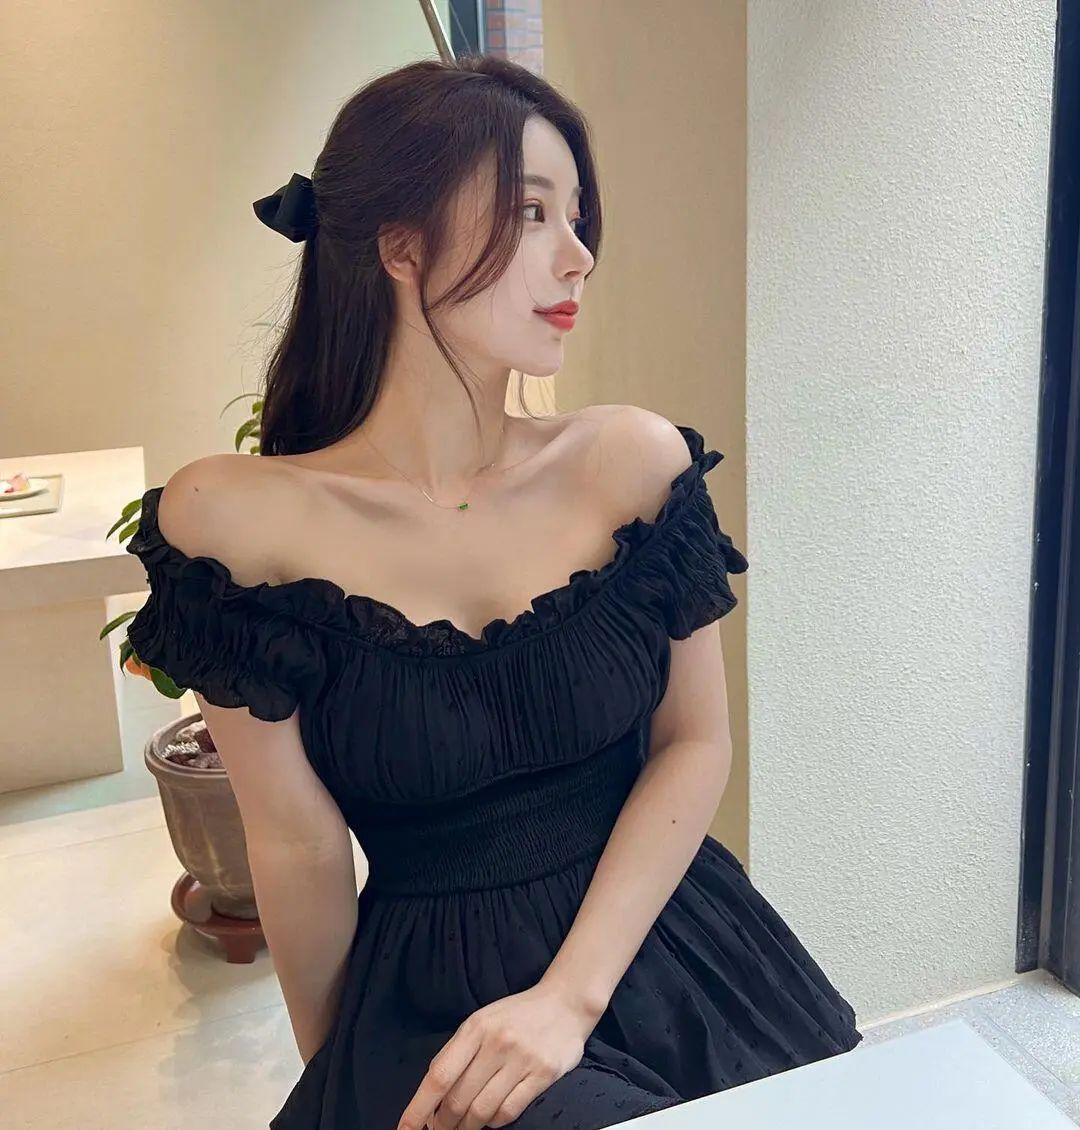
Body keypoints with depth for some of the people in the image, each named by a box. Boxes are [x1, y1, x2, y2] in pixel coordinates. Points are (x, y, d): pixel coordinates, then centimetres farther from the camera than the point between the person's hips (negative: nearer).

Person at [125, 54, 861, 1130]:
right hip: (424, 991, -3)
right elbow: (298, 847, -5)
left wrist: (572, 994, -12)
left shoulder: (634, 458, -5)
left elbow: (696, 741, -3)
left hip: (658, 942, 4)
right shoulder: (238, 517, -12)